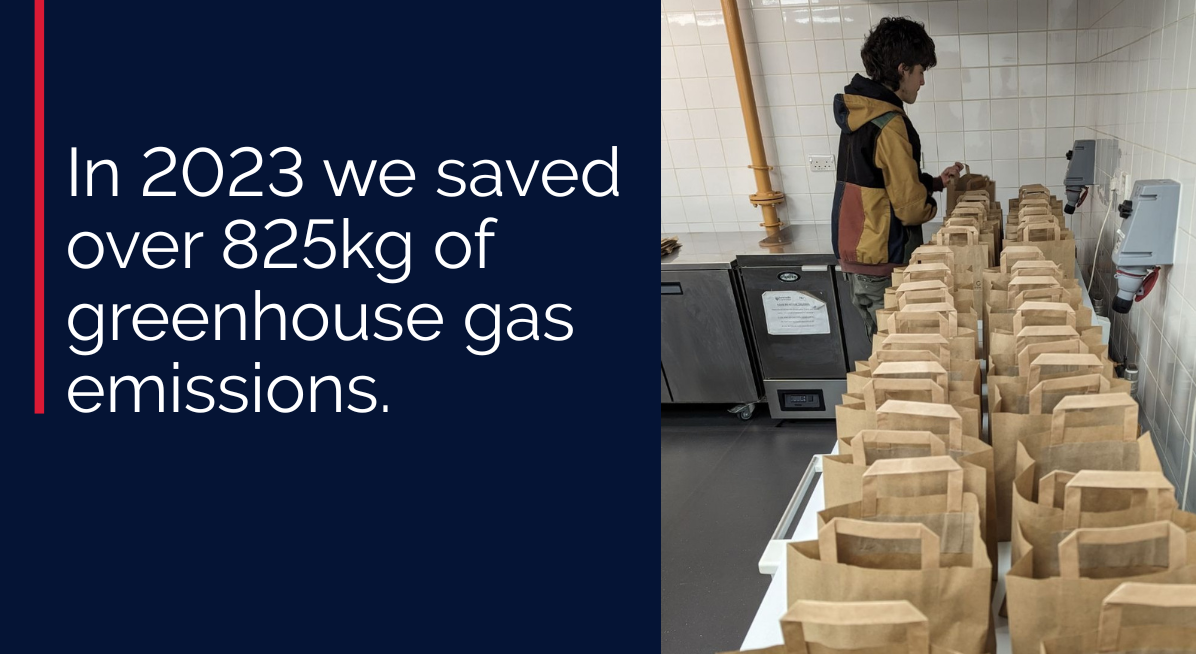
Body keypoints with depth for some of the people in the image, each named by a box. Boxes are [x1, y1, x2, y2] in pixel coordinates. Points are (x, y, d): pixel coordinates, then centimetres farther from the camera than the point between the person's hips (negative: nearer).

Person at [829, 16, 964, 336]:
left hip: (855, 253, 9)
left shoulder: (859, 113, 9)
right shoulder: (888, 124, -20)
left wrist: (935, 182, 15)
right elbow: (909, 207, -16)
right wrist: (931, 203, 5)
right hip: (882, 261, -9)